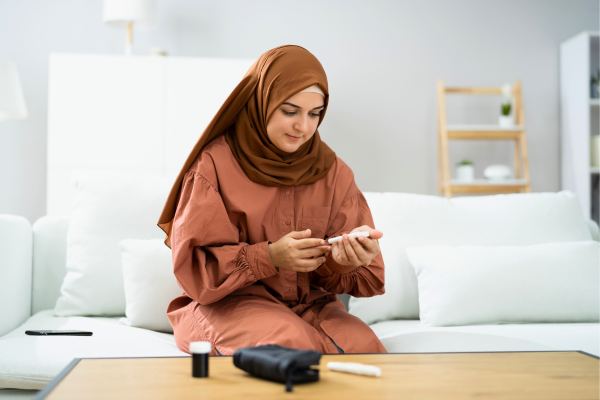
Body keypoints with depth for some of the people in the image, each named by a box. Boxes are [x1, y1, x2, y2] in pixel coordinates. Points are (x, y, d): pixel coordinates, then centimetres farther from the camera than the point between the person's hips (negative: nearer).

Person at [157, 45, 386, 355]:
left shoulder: (333, 172, 6)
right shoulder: (215, 163, -5)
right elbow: (193, 265, -8)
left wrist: (349, 258, -21)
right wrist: (269, 257, -22)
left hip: (310, 304, 4)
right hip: (227, 303, -3)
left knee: (363, 345, -27)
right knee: (291, 340, -34)